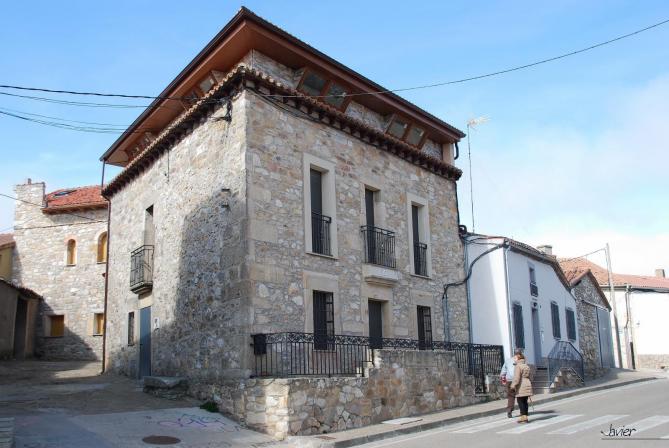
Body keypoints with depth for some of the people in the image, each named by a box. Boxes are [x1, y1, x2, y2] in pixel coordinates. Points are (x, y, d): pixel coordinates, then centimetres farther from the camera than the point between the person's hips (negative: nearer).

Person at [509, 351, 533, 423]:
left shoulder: (518, 366, -11)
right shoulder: (527, 366, 15)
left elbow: (516, 378, -18)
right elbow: (530, 378, 20)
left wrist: (513, 386, -15)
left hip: (521, 388, -8)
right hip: (527, 387, 8)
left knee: (520, 402, -3)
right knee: (525, 402, 12)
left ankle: (524, 417, -7)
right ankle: (525, 416, 14)